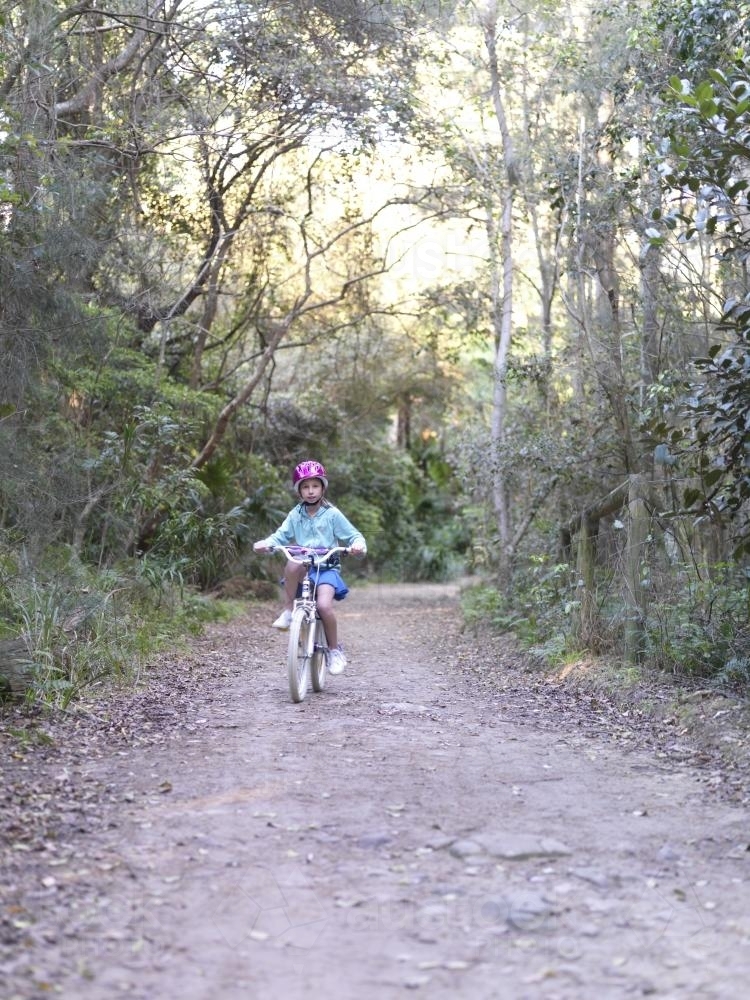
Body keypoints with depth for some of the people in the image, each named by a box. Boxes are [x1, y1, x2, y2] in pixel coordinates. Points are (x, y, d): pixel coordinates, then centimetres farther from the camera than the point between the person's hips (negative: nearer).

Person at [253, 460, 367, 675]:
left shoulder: (332, 514, 1)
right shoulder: (295, 515, 7)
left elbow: (353, 535, 2)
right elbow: (281, 536, 2)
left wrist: (358, 545, -22)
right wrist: (266, 543, -19)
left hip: (327, 568, -2)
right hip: (304, 570, 2)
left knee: (324, 605, -26)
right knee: (293, 563, -35)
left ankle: (335, 649, -3)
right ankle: (288, 611, -21)